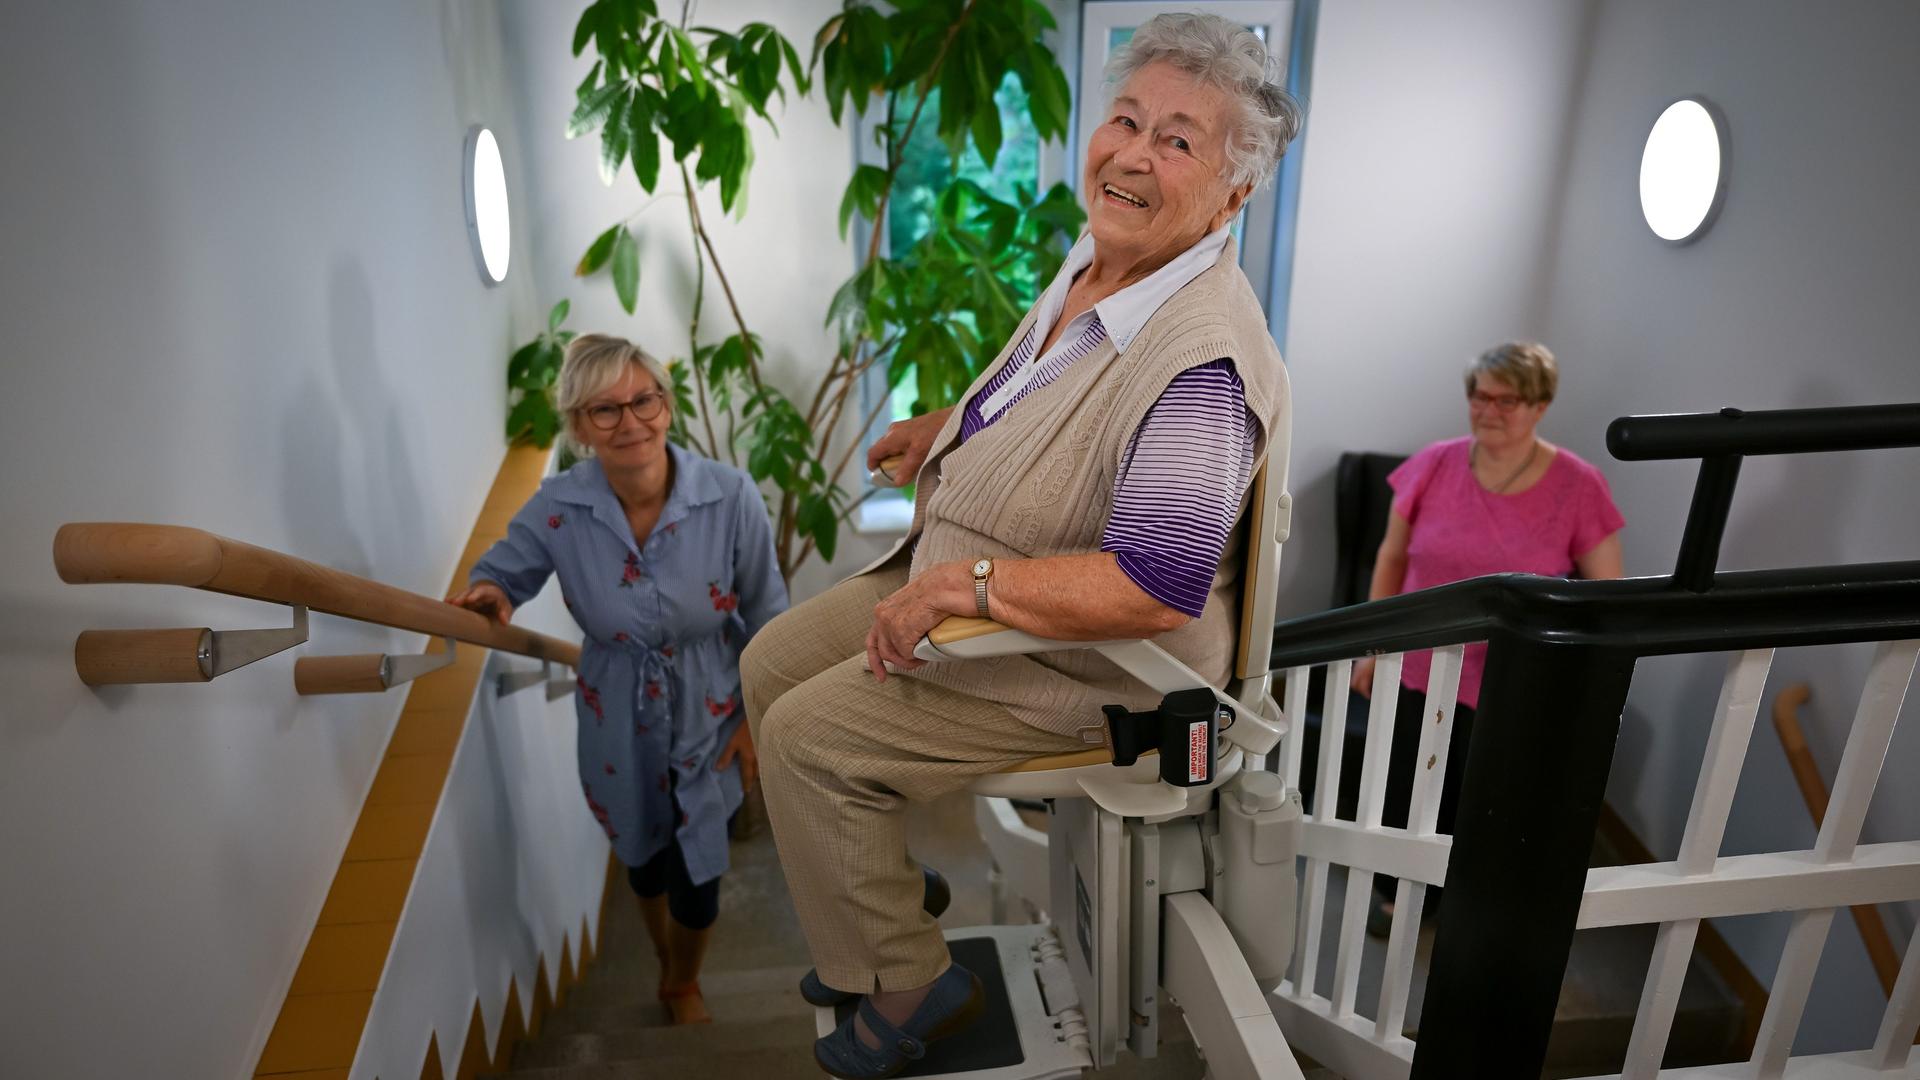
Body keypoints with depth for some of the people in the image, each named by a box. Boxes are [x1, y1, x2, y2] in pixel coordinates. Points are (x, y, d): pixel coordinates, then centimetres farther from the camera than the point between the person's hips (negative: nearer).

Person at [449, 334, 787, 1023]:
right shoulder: (557, 508, -20)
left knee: (696, 881, 10)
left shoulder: (731, 497, -25)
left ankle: (684, 987, 46)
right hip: (619, 727, 2)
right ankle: (667, 964, 59)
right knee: (643, 861, 24)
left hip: (709, 719, -2)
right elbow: (501, 571, 0)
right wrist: (487, 593, -24)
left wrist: (757, 717, -6)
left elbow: (766, 617, -12)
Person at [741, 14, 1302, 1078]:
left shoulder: (1202, 358, -29)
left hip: (1084, 657, -10)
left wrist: (959, 583, -28)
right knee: (773, 663, 12)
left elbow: (1155, 591, -35)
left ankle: (906, 982, 10)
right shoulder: (1097, 260, 1)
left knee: (811, 735, -14)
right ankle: (886, 887, 28)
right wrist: (949, 423, 13)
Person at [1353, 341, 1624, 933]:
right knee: (1403, 797, 18)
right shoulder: (1435, 464, -6)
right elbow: (1392, 557, 4)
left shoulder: (1579, 486, -11)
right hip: (1415, 673, 2)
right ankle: (1399, 895, 44)